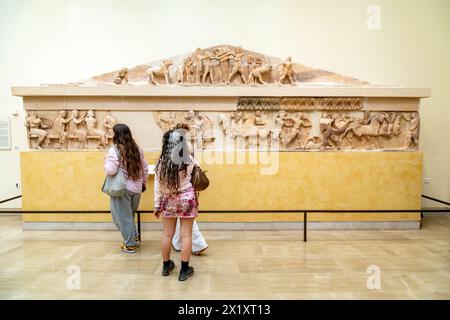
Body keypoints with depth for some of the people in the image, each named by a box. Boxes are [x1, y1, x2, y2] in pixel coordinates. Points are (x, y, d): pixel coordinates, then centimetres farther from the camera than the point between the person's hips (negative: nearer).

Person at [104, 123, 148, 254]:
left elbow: (110, 170, -19)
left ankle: (130, 245, 16)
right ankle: (135, 238, 29)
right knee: (129, 215, 24)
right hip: (136, 188, 6)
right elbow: (145, 168, 9)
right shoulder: (137, 149, 4)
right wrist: (143, 182, 20)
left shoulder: (114, 151, -14)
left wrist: (107, 161, 1)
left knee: (123, 217, 9)